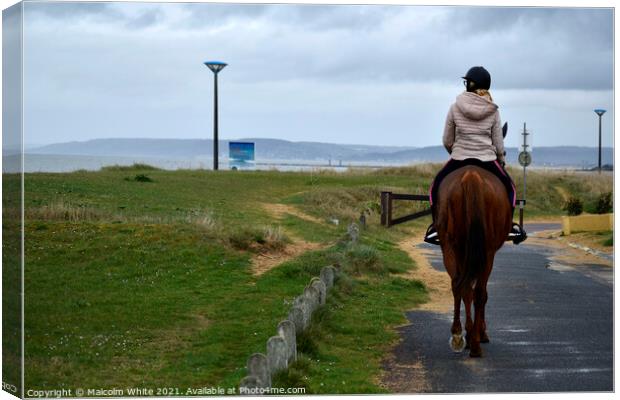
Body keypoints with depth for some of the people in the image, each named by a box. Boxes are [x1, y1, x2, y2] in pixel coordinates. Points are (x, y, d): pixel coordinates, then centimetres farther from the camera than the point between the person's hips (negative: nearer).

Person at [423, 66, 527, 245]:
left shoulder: (455, 108, -6)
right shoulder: (493, 111, -4)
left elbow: (447, 141, 1)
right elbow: (498, 143, 0)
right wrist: (502, 161, 19)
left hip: (459, 159, 0)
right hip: (487, 160, 1)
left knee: (437, 185, 23)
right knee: (509, 187, 25)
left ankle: (437, 226, 11)